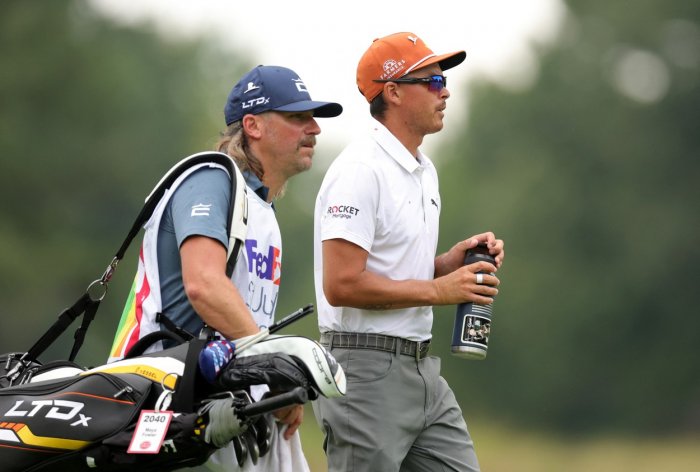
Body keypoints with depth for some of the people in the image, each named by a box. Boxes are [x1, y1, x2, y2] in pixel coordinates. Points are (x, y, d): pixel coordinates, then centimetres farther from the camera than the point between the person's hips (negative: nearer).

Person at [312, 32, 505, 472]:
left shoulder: (424, 170, 17)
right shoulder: (361, 170, -14)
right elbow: (342, 285, -22)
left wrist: (451, 262, 5)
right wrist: (438, 289, -17)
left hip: (421, 367, 9)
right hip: (367, 371, -9)